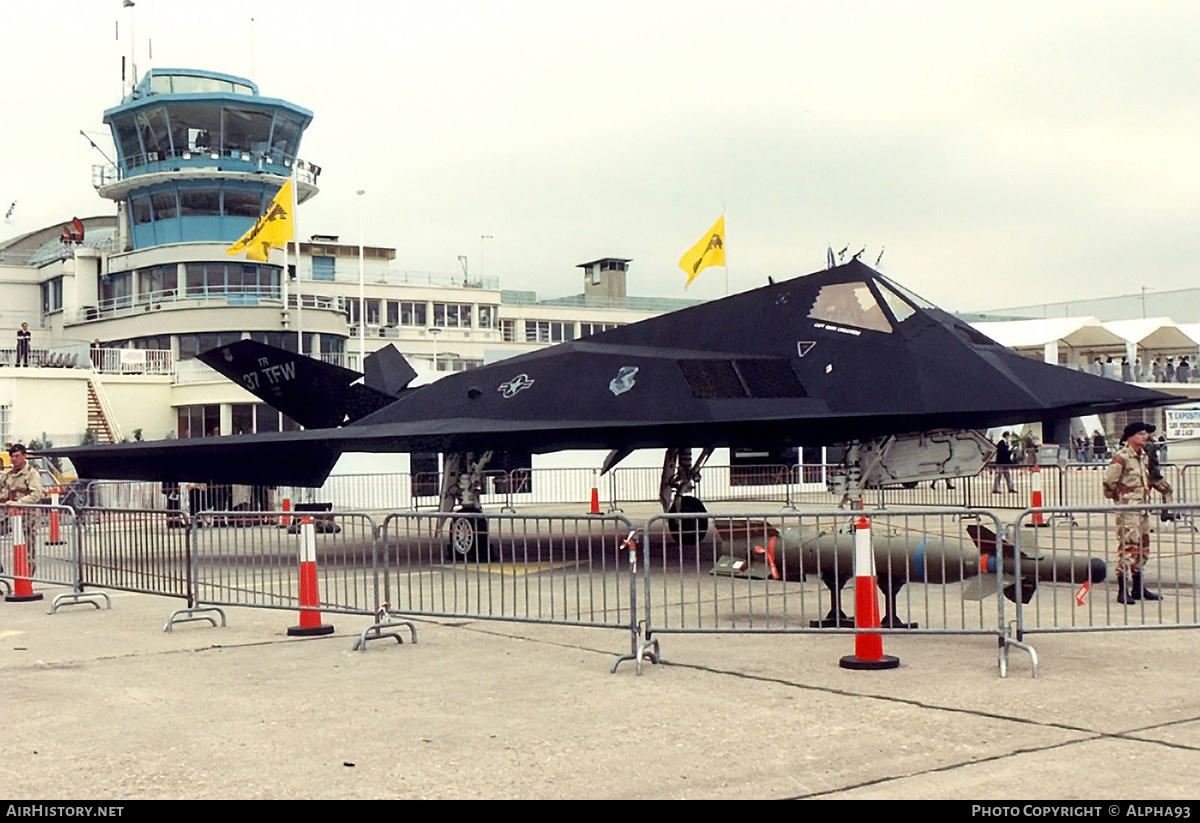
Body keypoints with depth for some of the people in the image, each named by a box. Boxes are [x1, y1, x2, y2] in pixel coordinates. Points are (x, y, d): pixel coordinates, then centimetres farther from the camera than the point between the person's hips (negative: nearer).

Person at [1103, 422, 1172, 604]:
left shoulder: (1145, 457, 13)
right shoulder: (1121, 458, -15)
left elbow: (1152, 478, 28)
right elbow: (1109, 483, -15)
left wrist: (1164, 488, 15)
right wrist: (1119, 499, -1)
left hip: (1143, 509, 9)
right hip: (1127, 510, -9)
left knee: (1143, 549, 13)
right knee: (1128, 548, -9)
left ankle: (1138, 588, 24)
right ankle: (1123, 591, -5)